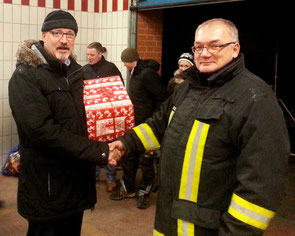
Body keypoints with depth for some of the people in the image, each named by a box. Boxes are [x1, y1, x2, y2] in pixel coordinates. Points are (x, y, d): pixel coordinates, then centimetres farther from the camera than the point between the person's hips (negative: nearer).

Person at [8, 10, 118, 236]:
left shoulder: (75, 71, 9)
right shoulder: (25, 76, -14)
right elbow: (43, 131, -24)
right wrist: (98, 151, -24)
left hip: (77, 177, 7)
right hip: (47, 186, -7)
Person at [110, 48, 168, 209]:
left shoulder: (148, 74, -18)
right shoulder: (136, 73, 13)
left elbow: (162, 98, -20)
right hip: (135, 124, 9)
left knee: (146, 161, 3)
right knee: (128, 157, 14)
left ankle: (144, 192, 18)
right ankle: (127, 189, 28)